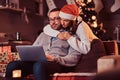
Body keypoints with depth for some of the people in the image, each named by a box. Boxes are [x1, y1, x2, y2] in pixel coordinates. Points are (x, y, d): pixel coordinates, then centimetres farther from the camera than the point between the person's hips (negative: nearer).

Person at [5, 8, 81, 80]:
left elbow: (74, 58, -2)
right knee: (12, 66, -22)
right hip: (37, 62, 5)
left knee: (39, 65, -41)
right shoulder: (43, 34, 31)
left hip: (58, 64, -5)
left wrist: (54, 59, -16)